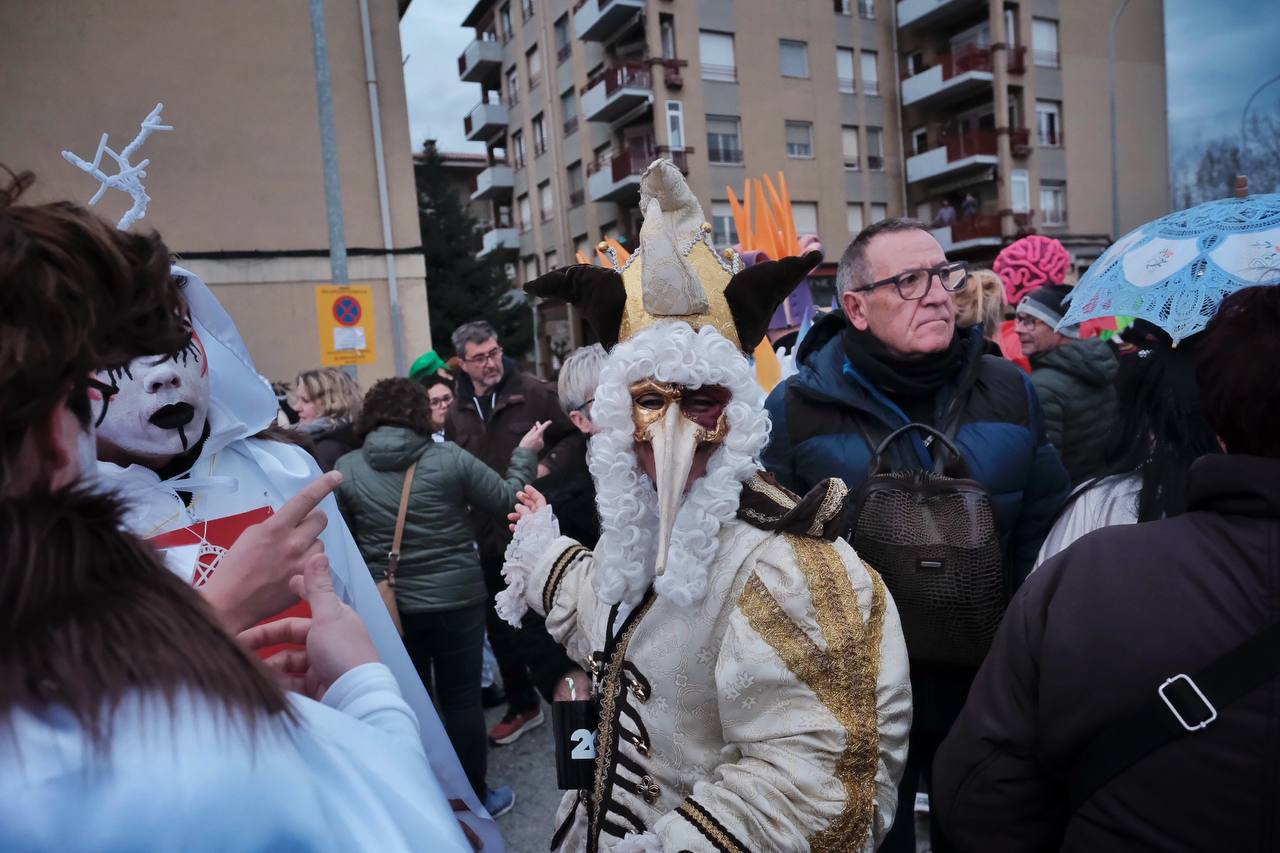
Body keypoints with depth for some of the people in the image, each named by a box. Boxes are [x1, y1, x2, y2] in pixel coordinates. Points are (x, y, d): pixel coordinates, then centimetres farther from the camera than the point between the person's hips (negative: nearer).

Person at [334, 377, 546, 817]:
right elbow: (506, 499, -3)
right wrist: (525, 454, 10)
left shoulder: (345, 469, -6)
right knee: (461, 698, 11)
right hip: (456, 598, -2)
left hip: (388, 605, 2)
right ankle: (474, 798, 24)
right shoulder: (449, 457, -12)